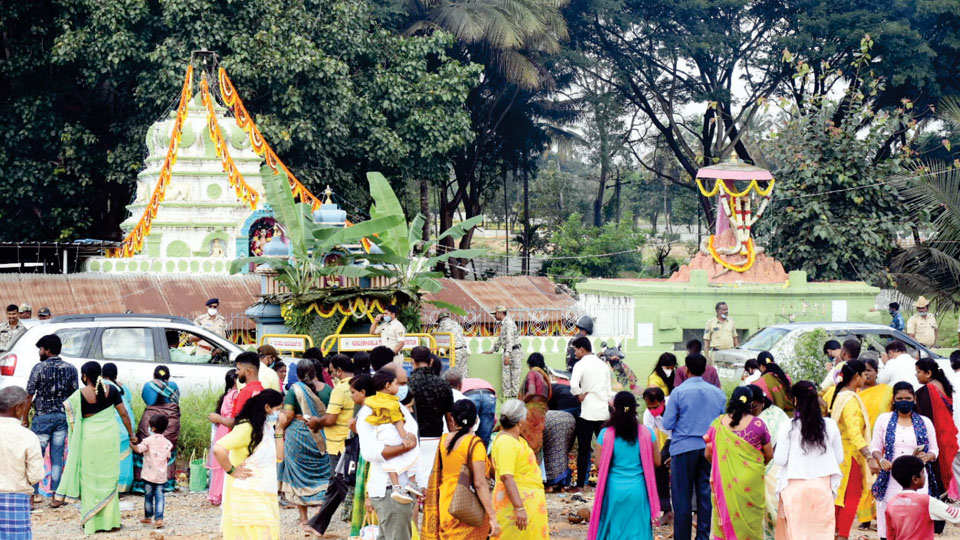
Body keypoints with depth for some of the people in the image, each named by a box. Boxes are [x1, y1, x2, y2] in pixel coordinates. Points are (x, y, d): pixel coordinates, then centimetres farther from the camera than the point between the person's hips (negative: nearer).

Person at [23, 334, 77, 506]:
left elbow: (29, 395, -8)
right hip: (62, 416, 4)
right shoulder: (70, 369, 4)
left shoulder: (39, 368, -8)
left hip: (42, 416, -4)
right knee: (57, 458, 7)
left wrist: (24, 416, 2)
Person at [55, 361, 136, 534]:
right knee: (109, 477, 11)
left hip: (89, 438, -2)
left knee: (90, 479, 8)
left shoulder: (79, 395, -10)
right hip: (110, 436, 2)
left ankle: (91, 522, 10)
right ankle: (111, 520, 13)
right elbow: (124, 413, 2)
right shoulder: (110, 390, -2)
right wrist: (131, 434, 10)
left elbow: (74, 421, -7)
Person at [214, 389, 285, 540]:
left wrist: (279, 429, 7)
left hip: (263, 496, 9)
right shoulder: (246, 427, -16)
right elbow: (218, 448, -27)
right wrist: (231, 471, -16)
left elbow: (279, 456, 12)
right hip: (245, 495, -9)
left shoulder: (267, 428, 14)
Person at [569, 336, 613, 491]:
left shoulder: (580, 364, -8)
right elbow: (609, 390, 16)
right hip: (604, 412, 5)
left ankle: (581, 484, 4)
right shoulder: (603, 365, 12)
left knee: (583, 450, 2)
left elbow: (573, 385, -23)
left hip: (587, 412, -5)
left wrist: (580, 396, -8)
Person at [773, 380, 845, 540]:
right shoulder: (830, 425, -1)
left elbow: (780, 460, -7)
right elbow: (839, 458, 7)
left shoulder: (788, 428, -9)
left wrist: (774, 450, 14)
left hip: (795, 487, -2)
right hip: (822, 486, 2)